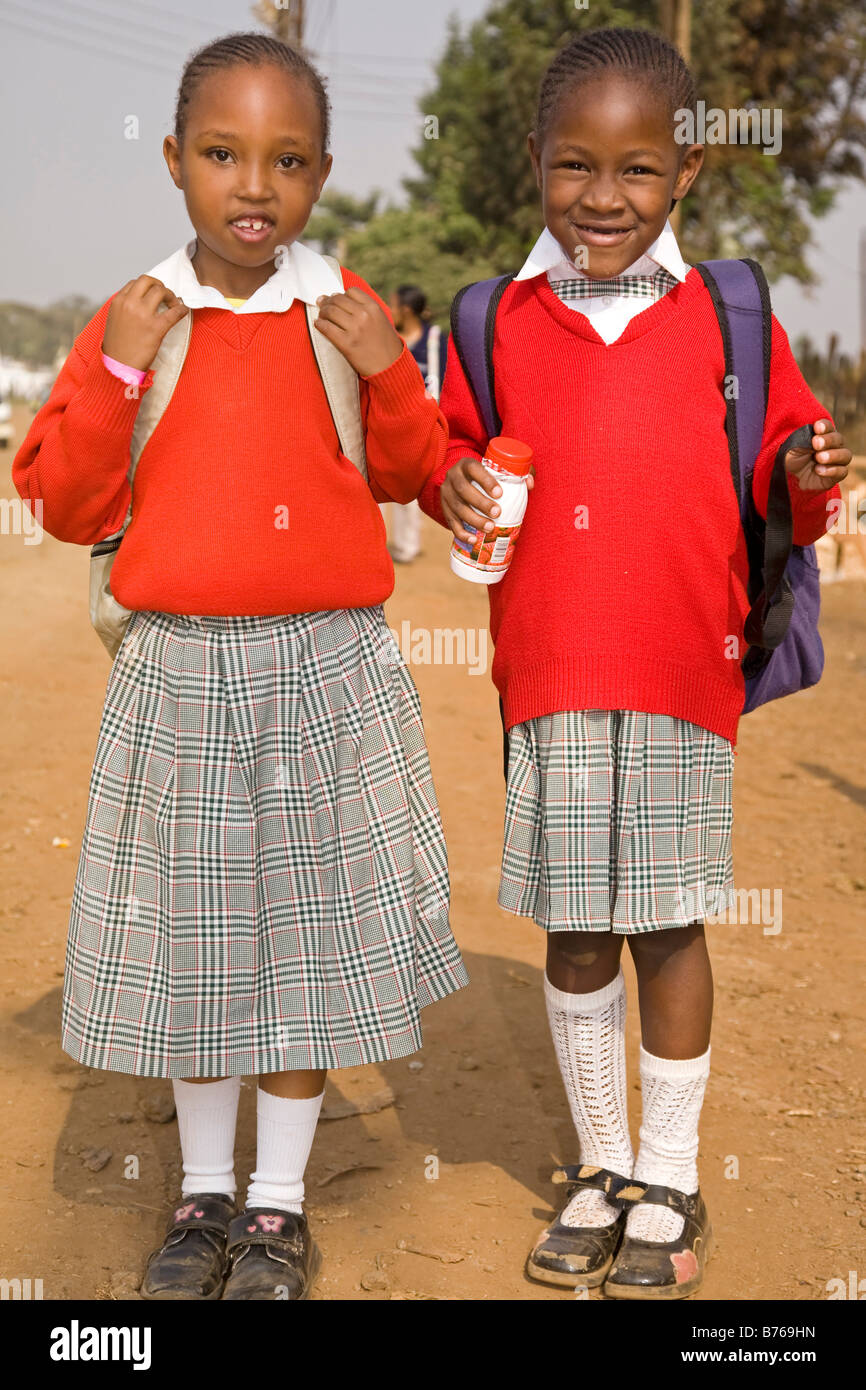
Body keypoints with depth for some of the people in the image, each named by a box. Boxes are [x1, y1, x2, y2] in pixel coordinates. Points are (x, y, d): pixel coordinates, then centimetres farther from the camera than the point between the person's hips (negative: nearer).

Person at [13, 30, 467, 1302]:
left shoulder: (347, 316, 2)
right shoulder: (136, 322, 1)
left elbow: (414, 478, 6)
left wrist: (388, 374, -10)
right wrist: (112, 375, -12)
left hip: (329, 671, 0)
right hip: (183, 675, 1)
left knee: (310, 926, 7)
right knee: (192, 935, 9)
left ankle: (280, 1205, 25)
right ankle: (204, 1193, 29)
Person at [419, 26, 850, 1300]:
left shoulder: (728, 320, 3)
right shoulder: (500, 322, 5)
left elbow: (776, 489, 7)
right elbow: (452, 440, 15)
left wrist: (808, 478, -14)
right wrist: (452, 480, -6)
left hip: (685, 675, -1)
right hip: (549, 673, 2)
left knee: (668, 924, 6)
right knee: (574, 931, 10)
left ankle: (670, 1183, 24)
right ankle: (600, 1170, 28)